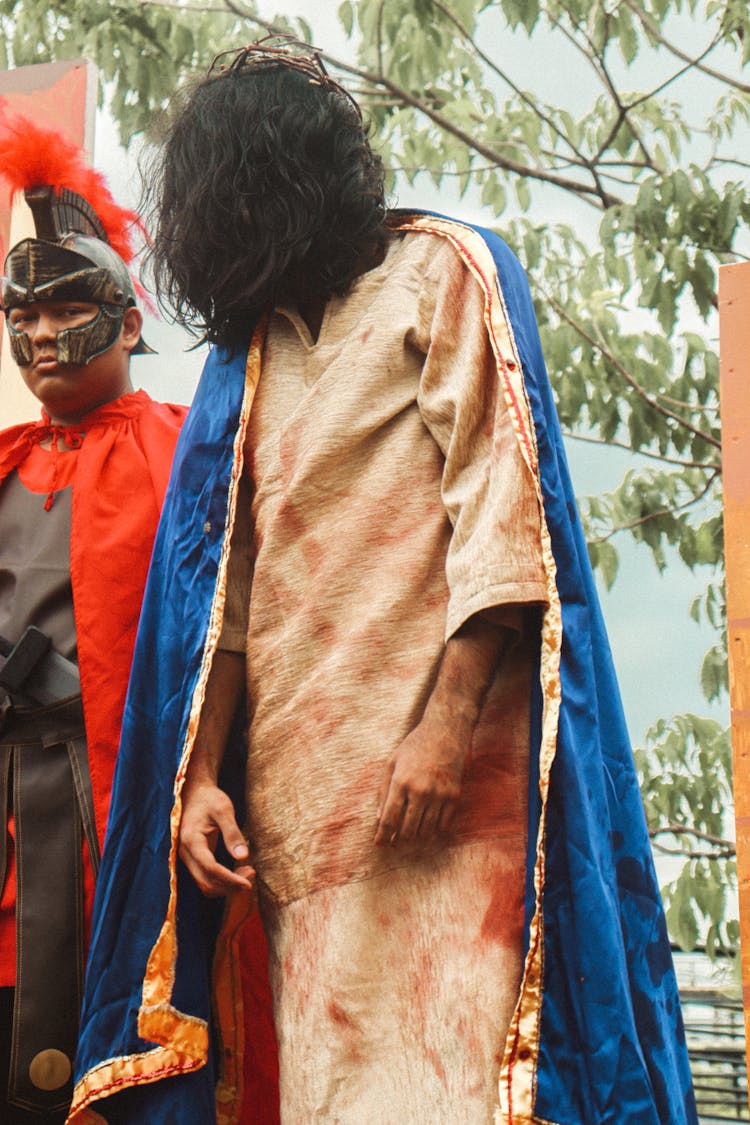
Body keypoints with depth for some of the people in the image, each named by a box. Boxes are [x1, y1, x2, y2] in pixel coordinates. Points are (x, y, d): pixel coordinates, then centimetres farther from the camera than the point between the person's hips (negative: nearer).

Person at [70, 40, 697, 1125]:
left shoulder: (441, 273, 8)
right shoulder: (253, 344, 24)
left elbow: (497, 506, -5)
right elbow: (229, 584, 16)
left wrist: (447, 725, -15)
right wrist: (202, 776, 5)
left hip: (432, 763, -5)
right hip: (290, 790, 5)